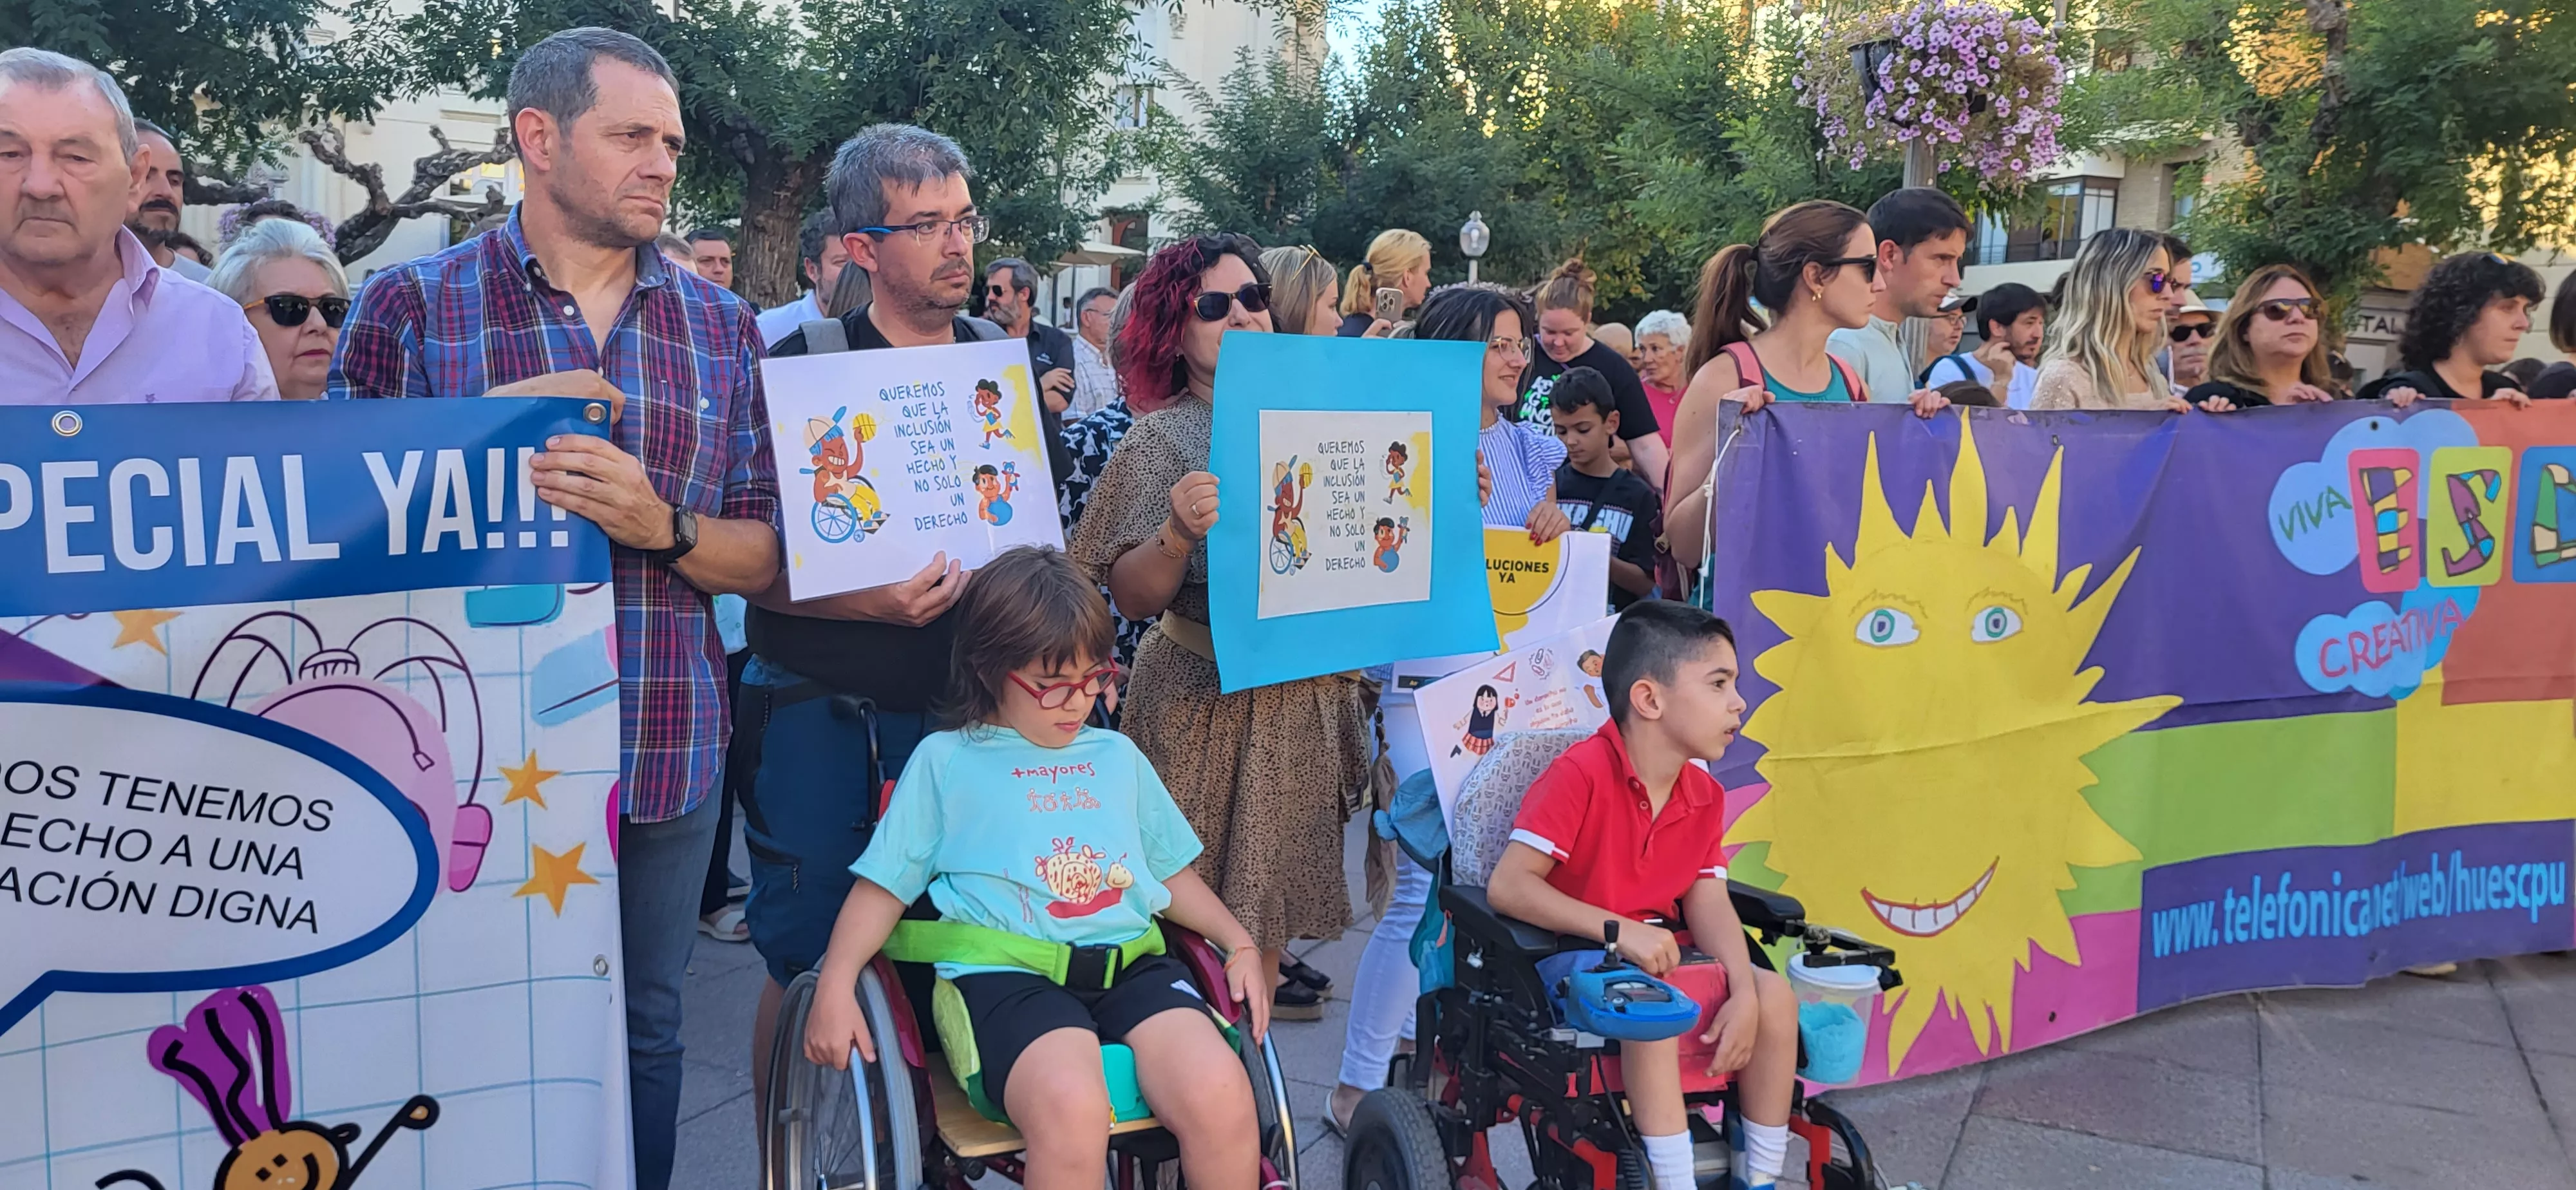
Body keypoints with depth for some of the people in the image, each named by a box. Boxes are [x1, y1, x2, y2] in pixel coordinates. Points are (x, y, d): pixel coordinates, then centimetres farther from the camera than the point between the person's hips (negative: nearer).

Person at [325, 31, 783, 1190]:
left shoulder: (722, 327, 6)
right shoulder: (411, 304, -1)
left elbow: (763, 558, 6)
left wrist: (661, 526, -14)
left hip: (667, 750, 2)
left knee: (644, 1028, 15)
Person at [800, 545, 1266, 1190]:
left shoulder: (1119, 756, 24)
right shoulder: (944, 761, 12)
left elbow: (1170, 872, 29)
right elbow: (883, 886, 10)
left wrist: (1241, 943, 15)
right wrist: (836, 986, -5)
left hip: (1130, 964, 4)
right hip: (1007, 971, -3)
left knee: (1220, 1094, -26)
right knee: (1072, 1110, -35)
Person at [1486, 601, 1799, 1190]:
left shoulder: (1705, 795, 4)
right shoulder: (1581, 774, -20)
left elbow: (1708, 900, -4)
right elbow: (1507, 885, -27)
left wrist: (1743, 991, -22)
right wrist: (1620, 930, -33)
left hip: (1662, 956, 7)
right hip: (1573, 957, -7)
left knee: (1774, 995, -13)